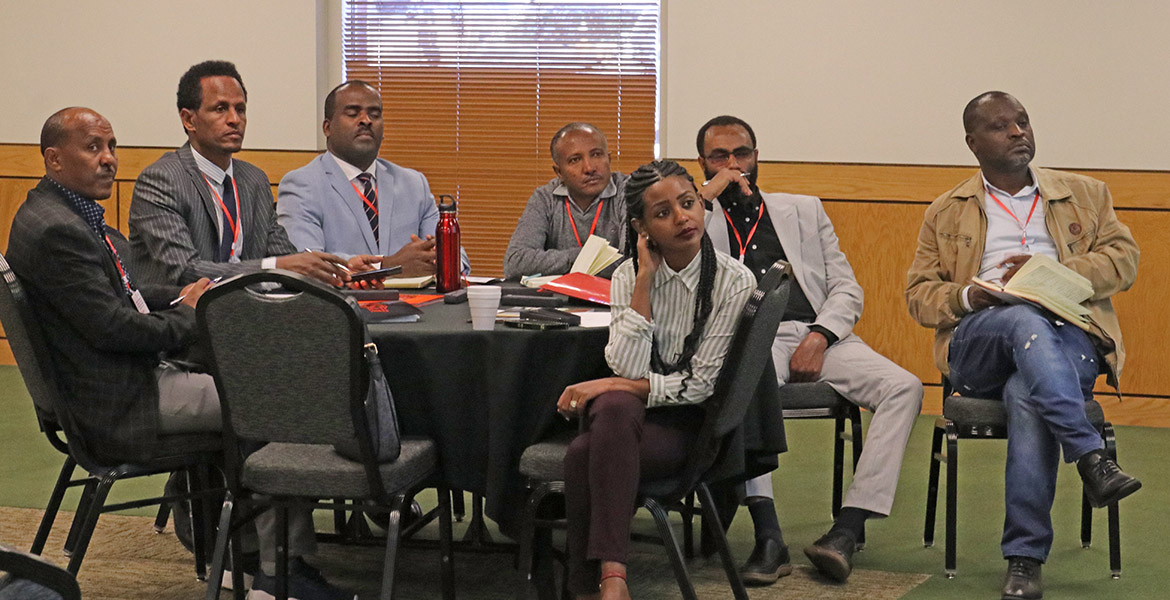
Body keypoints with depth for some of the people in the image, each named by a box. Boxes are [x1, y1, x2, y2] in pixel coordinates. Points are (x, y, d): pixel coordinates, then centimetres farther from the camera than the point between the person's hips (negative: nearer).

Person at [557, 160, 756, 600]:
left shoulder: (734, 282, -8)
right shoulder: (629, 277, 3)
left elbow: (699, 385, -10)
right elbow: (627, 368, -12)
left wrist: (612, 386, -14)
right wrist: (645, 279, -12)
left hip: (689, 422, -3)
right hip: (624, 415, 3)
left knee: (585, 454, -32)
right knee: (616, 406, -37)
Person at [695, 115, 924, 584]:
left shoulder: (804, 210, 26)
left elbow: (847, 287, 17)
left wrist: (819, 337, -4)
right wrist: (708, 194, 3)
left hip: (818, 337, 3)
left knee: (903, 387, -24)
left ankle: (847, 529, -31)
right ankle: (768, 537, -40)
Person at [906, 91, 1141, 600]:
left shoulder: (1085, 195, 22)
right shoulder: (946, 213, 21)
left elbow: (1123, 258, 10)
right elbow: (919, 293, 14)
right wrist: (967, 297, -9)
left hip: (1068, 341, 0)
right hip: (978, 345, 0)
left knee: (1027, 397, -36)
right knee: (1026, 321, -38)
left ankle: (1025, 558, -35)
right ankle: (1091, 459, -46)